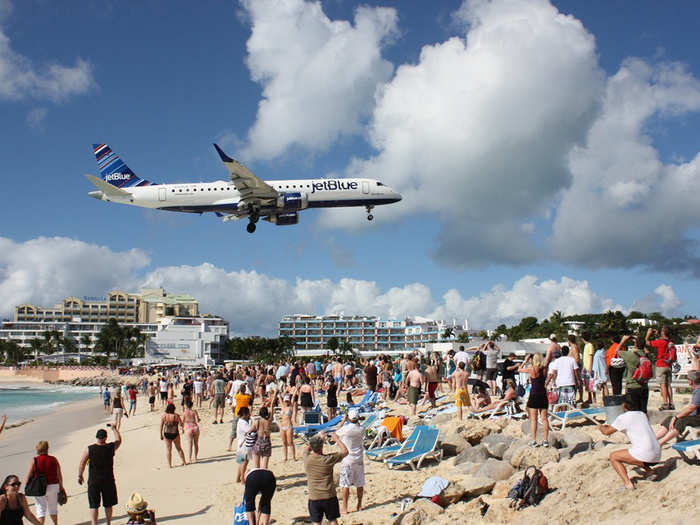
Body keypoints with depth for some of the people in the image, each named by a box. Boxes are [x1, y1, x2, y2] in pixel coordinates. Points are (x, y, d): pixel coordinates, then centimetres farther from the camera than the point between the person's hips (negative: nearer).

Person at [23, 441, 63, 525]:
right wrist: (61, 486, 15)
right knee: (53, 508, 19)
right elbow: (59, 475, 3)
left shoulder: (34, 461, -9)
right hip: (53, 486, 2)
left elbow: (28, 476, -10)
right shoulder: (54, 460, -2)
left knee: (41, 509, 5)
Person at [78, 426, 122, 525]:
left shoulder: (89, 449, -8)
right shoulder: (111, 447, -6)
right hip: (108, 480, 1)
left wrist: (80, 476, 6)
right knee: (108, 505, 14)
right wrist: (114, 429, 28)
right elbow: (119, 440, 15)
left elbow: (82, 464, -8)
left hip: (93, 481, -1)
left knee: (93, 506, 5)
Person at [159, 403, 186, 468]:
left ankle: (169, 465, 8)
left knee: (168, 449, 9)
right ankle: (184, 462, 24)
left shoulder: (163, 416, -6)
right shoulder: (176, 415, -10)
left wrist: (161, 435, 5)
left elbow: (161, 426, -4)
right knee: (179, 448, 16)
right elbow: (182, 425, -6)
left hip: (166, 434, 0)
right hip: (175, 434, 0)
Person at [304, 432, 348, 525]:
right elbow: (345, 451, -1)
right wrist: (337, 439, 9)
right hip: (329, 496, -1)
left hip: (314, 498, 1)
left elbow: (307, 449, 16)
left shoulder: (307, 458, -9)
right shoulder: (328, 459, -14)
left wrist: (319, 438, 23)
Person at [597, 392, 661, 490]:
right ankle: (649, 472, 21)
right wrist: (611, 426, 41)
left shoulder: (623, 417, -5)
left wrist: (601, 427, 25)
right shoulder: (642, 414, 16)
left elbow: (606, 432, 3)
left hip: (645, 455, -8)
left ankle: (628, 484, -8)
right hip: (657, 456, 8)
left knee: (613, 456, 5)